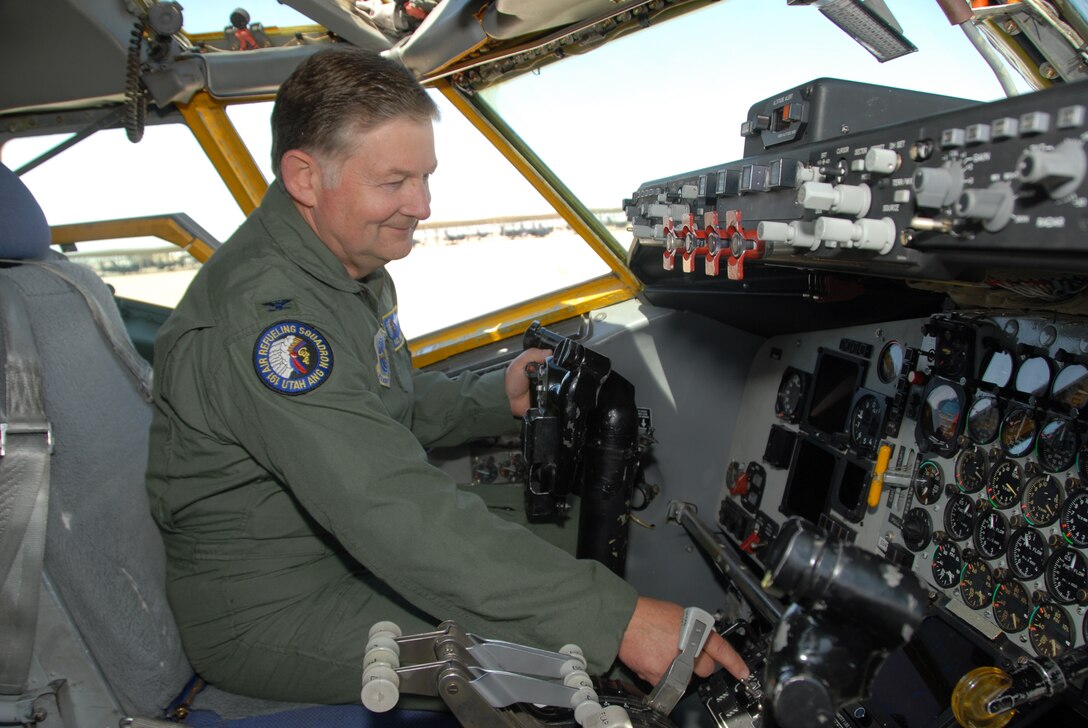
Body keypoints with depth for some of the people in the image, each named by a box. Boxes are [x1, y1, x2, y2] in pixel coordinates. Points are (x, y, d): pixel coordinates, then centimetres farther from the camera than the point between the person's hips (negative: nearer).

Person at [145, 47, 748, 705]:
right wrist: (615, 618, -39)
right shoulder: (262, 312, -31)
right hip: (268, 611, -9)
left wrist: (497, 398, -2)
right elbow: (396, 514, -39)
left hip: (351, 548, 9)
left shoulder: (349, 265, 2)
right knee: (545, 643, -17)